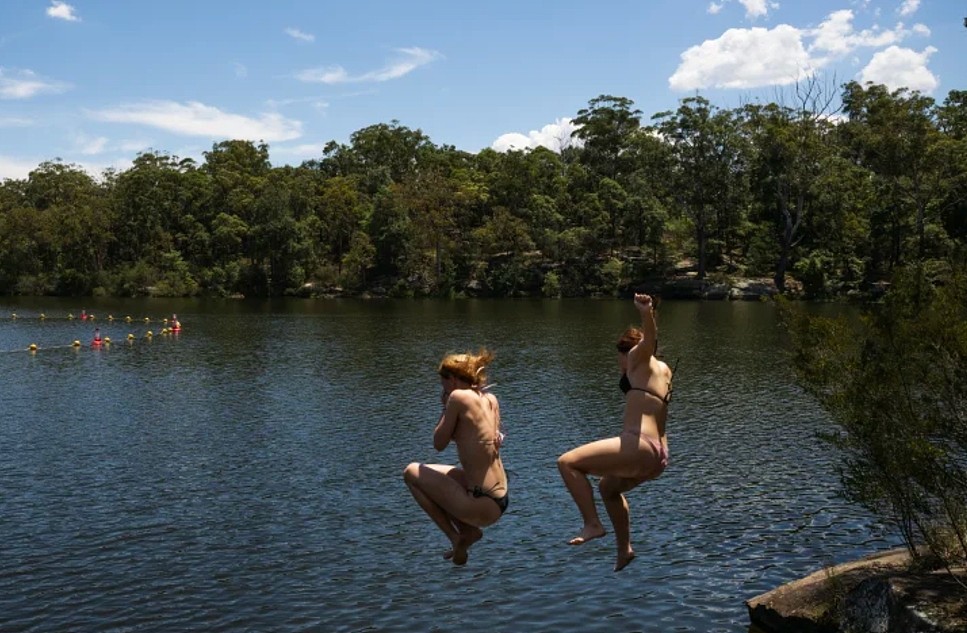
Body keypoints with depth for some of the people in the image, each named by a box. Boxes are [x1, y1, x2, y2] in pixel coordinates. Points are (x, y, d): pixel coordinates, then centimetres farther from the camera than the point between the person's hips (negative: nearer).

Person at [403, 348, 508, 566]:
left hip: (481, 506, -8)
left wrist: (446, 408, 7)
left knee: (412, 472, 10)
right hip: (500, 501, 8)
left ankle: (455, 536, 5)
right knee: (432, 473, 28)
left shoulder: (458, 397, -12)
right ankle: (469, 530, 13)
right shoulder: (491, 400, 8)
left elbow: (439, 444, -5)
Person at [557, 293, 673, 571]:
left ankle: (592, 524, -9)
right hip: (658, 454, 10)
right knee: (608, 487, 34)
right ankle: (624, 549, 39)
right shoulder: (663, 371, 21)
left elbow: (649, 339, -23)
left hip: (639, 447, -10)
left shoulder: (639, 359, 0)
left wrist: (647, 313, -43)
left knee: (567, 462, -8)